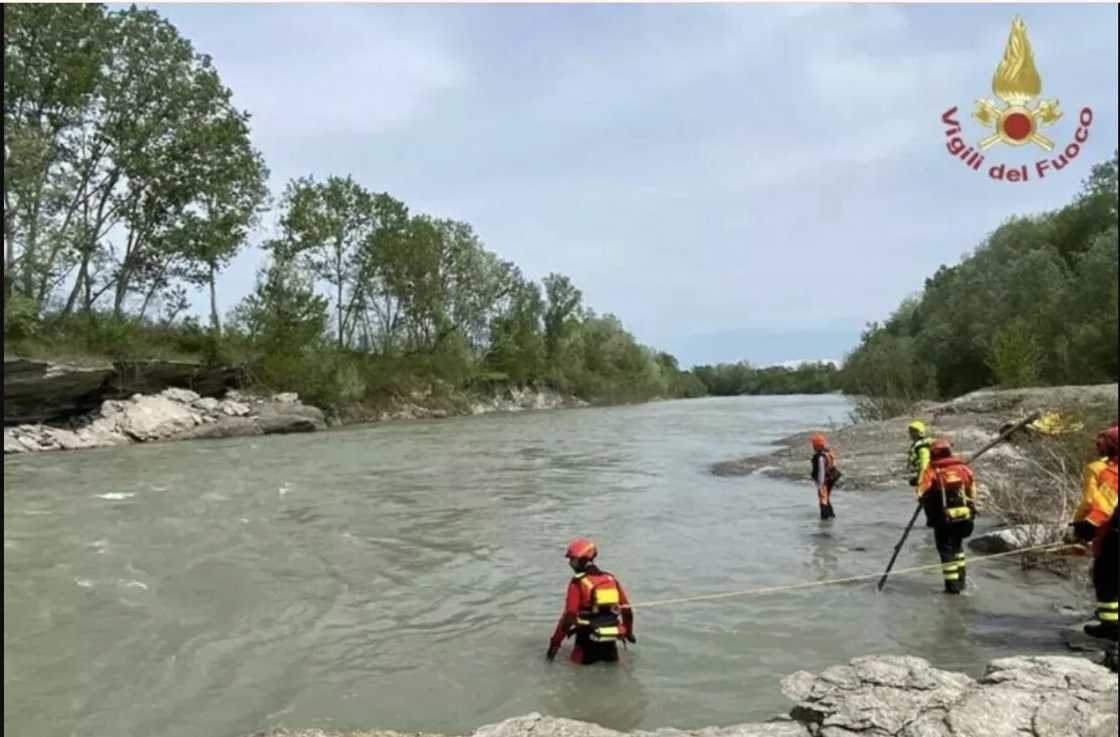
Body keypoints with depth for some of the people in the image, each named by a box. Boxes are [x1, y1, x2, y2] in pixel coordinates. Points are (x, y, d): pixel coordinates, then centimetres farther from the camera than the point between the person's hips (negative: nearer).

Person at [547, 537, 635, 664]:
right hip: (610, 637, 4)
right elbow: (626, 609, 10)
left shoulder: (577, 583, -12)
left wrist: (555, 643, -9)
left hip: (589, 637, -4)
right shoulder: (611, 578, 4)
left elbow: (569, 616, -15)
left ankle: (589, 654, -1)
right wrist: (628, 632, 25)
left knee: (577, 658, 20)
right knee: (611, 658, 28)